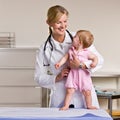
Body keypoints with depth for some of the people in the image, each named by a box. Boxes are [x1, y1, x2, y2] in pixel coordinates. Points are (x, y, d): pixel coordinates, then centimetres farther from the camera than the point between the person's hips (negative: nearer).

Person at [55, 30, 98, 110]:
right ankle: (66, 106, 5)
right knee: (69, 91, -5)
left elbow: (95, 57, 2)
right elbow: (65, 57, 9)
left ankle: (89, 105, 23)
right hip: (73, 74, 2)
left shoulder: (87, 53, -7)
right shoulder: (71, 51, 3)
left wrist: (94, 63, -19)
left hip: (84, 75, -2)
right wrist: (60, 63, -6)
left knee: (87, 92, 3)